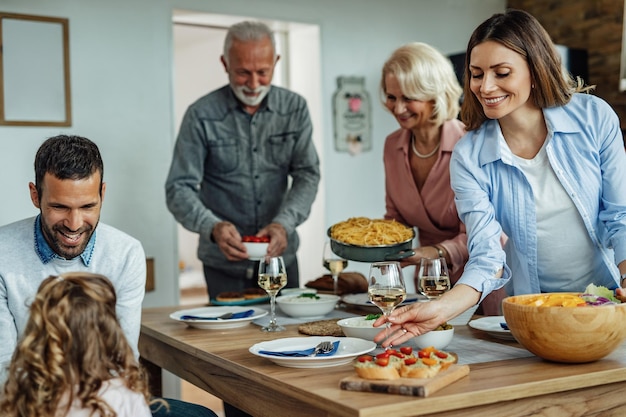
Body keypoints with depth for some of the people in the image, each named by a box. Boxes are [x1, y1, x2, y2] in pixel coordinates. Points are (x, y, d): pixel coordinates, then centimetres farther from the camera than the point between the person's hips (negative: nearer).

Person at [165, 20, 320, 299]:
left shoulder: (294, 108, -1)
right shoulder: (201, 116, -10)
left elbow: (307, 175, -4)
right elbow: (179, 189, -10)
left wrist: (284, 224, -22)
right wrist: (212, 227, -29)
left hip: (281, 256, 3)